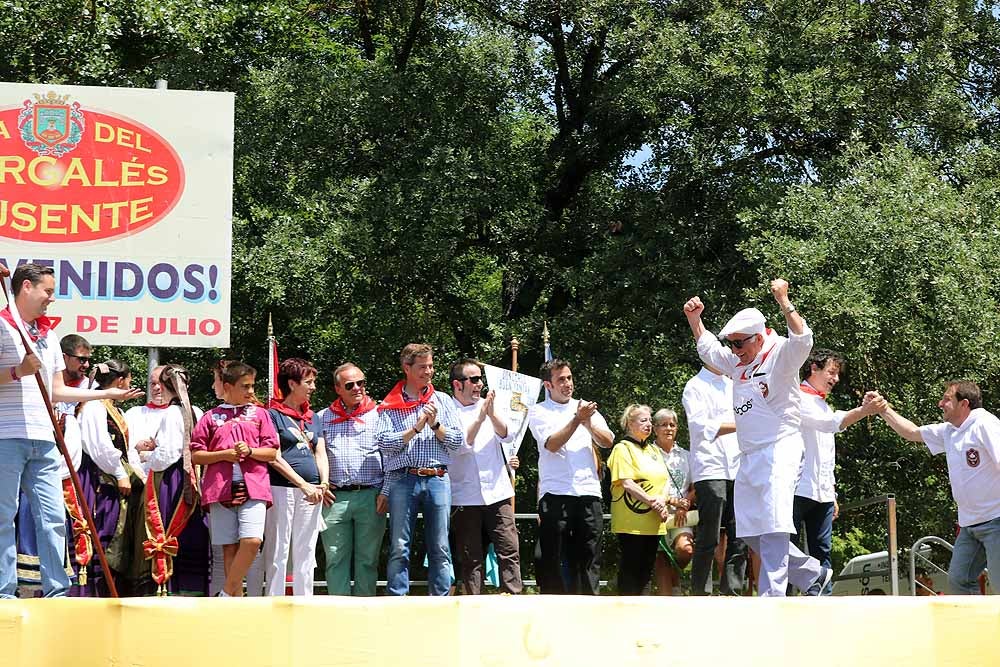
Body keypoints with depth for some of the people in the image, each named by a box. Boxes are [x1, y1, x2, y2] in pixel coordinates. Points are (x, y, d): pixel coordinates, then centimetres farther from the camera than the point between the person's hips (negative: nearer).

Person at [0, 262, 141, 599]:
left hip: (43, 440, 7)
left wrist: (106, 393, 23)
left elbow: (57, 391, 25)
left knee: (53, 517, 3)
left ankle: (56, 591, 6)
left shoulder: (48, 334, 22)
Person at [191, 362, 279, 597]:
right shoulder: (211, 417, 11)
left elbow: (272, 452, 9)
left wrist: (250, 451, -8)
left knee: (252, 541, -17)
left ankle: (226, 594, -5)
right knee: (229, 547, 2)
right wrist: (224, 455, -6)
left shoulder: (259, 414, 14)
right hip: (220, 490, 0)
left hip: (253, 488, 0)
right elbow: (196, 456, 8)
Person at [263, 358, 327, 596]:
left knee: (306, 554, 8)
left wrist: (323, 484, -4)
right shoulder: (273, 414, -2)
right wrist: (304, 484, -16)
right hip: (282, 488, -7)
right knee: (278, 553, -5)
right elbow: (274, 458, -10)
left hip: (311, 492, 7)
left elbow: (320, 452, 14)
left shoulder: (311, 417, 19)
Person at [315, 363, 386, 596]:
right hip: (335, 498, 1)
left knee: (367, 559, 3)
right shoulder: (323, 418, 12)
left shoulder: (378, 415, 7)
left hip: (371, 496, -1)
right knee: (336, 558, -1)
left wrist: (385, 492, -4)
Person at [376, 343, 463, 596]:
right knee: (399, 549, -1)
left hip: (437, 479, 2)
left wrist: (435, 425, -6)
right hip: (403, 480, -2)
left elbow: (456, 441, 7)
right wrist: (415, 428, -9)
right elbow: (383, 442, -7)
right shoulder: (390, 405, 6)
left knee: (440, 549, 3)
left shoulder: (442, 401, 13)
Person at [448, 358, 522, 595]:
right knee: (470, 559, 2)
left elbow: (507, 436, -1)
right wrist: (480, 418, -22)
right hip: (464, 498, -3)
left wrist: (492, 415, -19)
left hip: (497, 494, 3)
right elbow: (461, 445, -13)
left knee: (509, 552, -4)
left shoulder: (489, 405, 11)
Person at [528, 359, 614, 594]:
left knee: (589, 557, 3)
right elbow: (552, 444, -10)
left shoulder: (586, 407, 17)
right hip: (555, 494, -3)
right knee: (552, 557, -3)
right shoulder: (538, 412, 6)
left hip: (588, 493, 3)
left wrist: (588, 423, -9)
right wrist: (577, 419, -15)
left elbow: (608, 441, 7)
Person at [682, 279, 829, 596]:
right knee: (752, 532, 8)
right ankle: (812, 574, 20)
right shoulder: (738, 362, 18)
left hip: (779, 452, -9)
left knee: (774, 529, -16)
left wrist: (784, 301, -29)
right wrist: (694, 318, 23)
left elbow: (803, 340, -27)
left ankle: (771, 599, -22)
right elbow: (707, 348, 33)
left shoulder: (781, 355, -6)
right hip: (748, 458, 9)